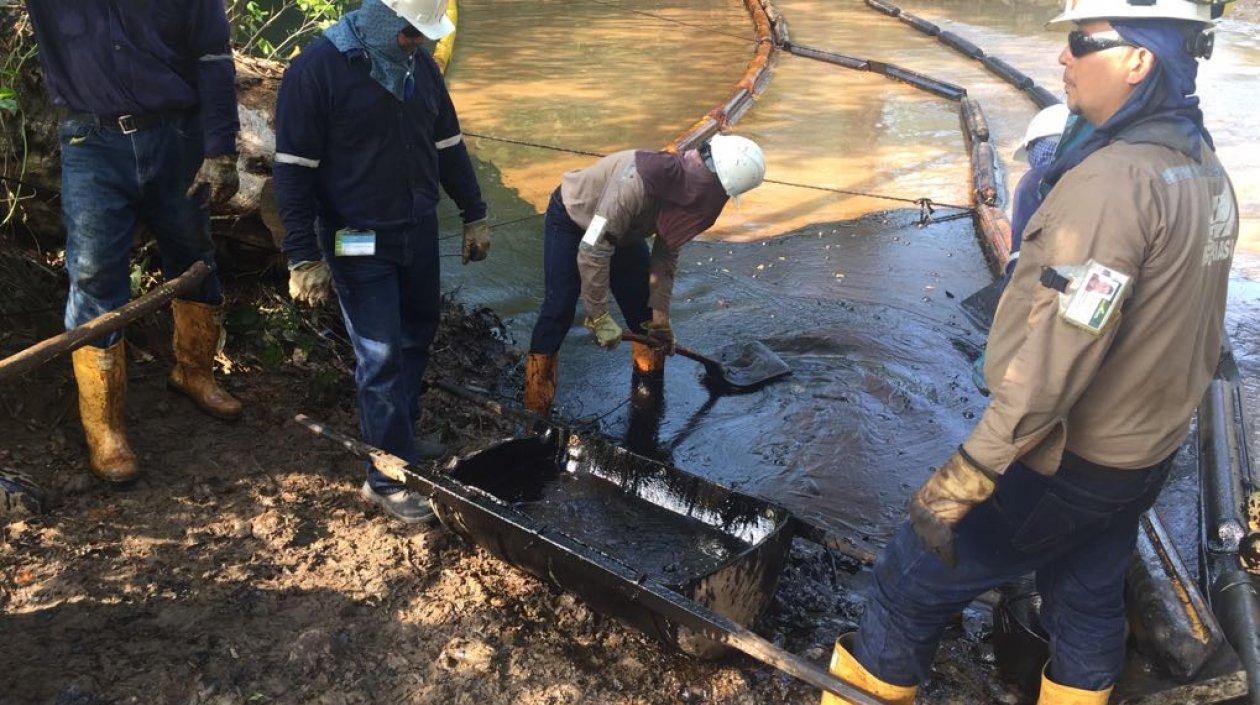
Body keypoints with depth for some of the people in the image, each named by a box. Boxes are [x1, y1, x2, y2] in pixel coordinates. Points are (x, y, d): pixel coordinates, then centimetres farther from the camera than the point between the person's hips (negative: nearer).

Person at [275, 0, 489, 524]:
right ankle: (387, 477, 9)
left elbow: (448, 145, 15)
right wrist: (305, 258, -16)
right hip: (359, 244, -6)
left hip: (419, 232, 7)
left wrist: (474, 215, 16)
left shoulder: (421, 65, 5)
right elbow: (293, 171, -14)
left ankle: (401, 439, 33)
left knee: (417, 337, 14)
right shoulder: (316, 69, -15)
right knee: (382, 356, -4)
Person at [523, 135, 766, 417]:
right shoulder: (636, 182, -43)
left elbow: (666, 256, -6)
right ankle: (534, 412, -6)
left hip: (622, 228, 7)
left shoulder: (691, 190, -18)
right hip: (571, 219, -7)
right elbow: (592, 252, -39)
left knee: (643, 308, 4)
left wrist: (661, 317, -6)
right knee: (559, 308, -14)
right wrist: (599, 318, -31)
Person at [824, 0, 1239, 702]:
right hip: (1151, 454, 9)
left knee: (917, 581, 5)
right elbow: (1194, 328, 11)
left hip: (1065, 462, -9)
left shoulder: (1113, 178, -26)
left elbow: (1058, 351, -31)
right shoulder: (1207, 169, 3)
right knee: (1090, 600, 24)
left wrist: (967, 475, -29)